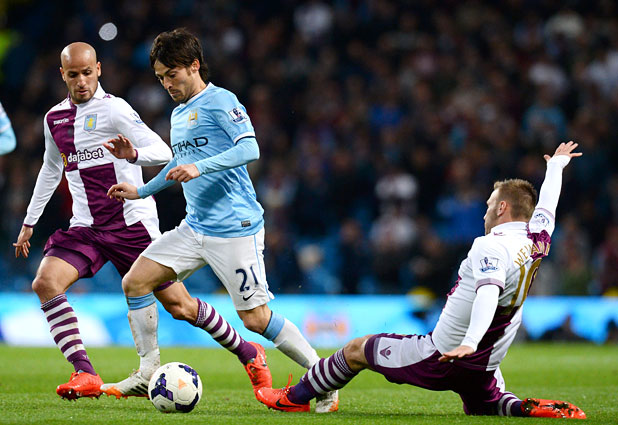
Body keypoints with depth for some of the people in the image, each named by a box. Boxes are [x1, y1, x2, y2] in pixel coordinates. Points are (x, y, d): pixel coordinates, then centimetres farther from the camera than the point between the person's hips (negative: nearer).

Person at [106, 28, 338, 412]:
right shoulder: (179, 114, 17)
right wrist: (141, 192, 30)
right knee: (135, 282, -2)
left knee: (256, 318, -8)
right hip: (195, 227, 8)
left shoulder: (220, 101, -9)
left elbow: (250, 149, -23)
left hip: (235, 229, -8)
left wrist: (200, 168, -32)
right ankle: (148, 374, 8)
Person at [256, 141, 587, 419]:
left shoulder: (491, 246, -20)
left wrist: (469, 342, -52)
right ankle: (534, 409, -2)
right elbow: (547, 201, 23)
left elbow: (489, 292, -38)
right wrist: (556, 165, 43)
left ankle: (296, 397, 29)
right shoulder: (537, 240, 2)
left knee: (357, 350, 13)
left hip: (441, 358, -6)